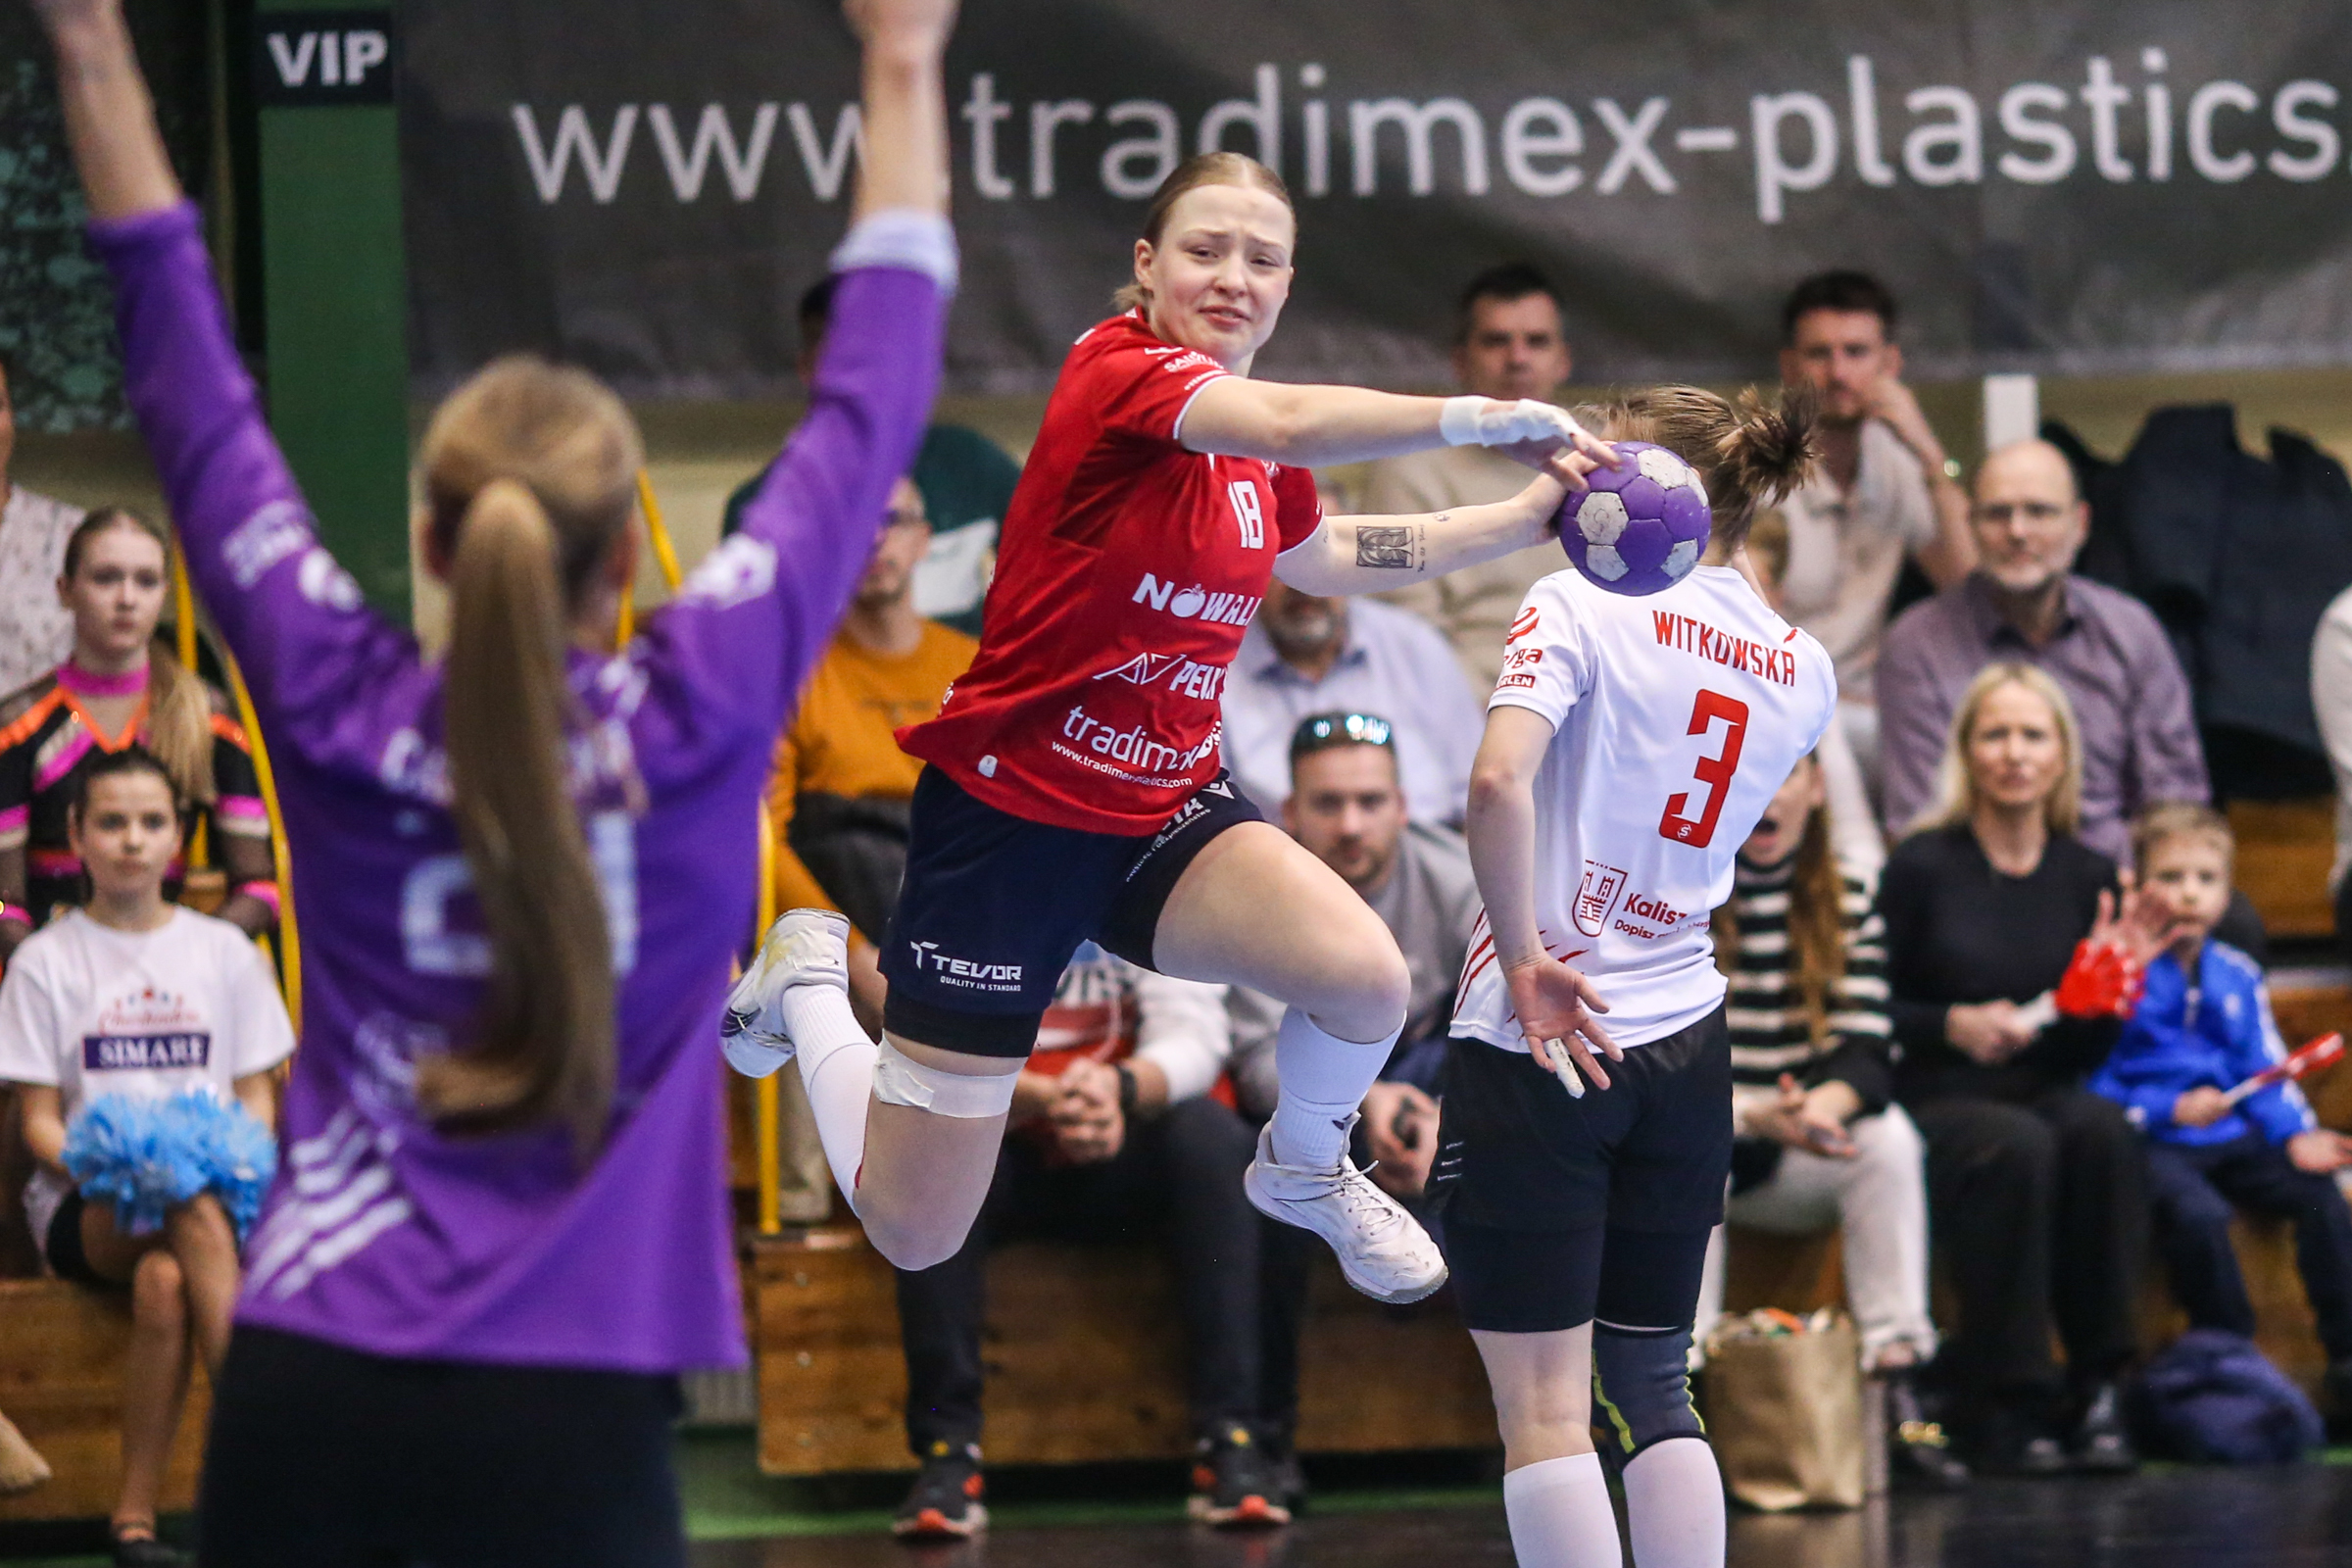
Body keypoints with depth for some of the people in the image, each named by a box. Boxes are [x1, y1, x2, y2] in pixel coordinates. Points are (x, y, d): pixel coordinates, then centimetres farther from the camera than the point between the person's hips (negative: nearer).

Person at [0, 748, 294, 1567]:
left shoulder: (224, 951, 13)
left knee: (165, 1282, -38)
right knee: (198, 1218, -38)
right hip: (87, 1205, -2)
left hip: (215, 1185, 2)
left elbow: (257, 1098, 13)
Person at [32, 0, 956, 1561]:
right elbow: (867, 411, 5)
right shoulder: (701, 721, -4)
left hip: (306, 1388, 2)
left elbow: (195, 397, 9)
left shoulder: (340, 720, 0)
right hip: (565, 1415, -2)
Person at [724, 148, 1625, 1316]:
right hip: (1008, 812, -6)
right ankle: (810, 978, 31)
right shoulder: (1119, 369, -22)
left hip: (1162, 809, 6)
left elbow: (1325, 558, 26)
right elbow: (1289, 423, -42)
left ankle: (1302, 1171, 12)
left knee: (1366, 979, -24)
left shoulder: (1259, 450, 3)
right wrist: (1485, 418, -47)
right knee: (915, 1234, 0)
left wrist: (1531, 513, 19)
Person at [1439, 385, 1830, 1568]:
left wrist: (1523, 961, -15)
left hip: (1540, 1040, -6)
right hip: (1683, 1048, 6)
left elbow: (1499, 781, -24)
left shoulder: (1581, 606, -10)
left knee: (1544, 1401, -3)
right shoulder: (1801, 671, 7)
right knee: (1653, 1390, 14)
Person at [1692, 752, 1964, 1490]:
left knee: (1889, 1137, -24)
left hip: (1789, 1159, 3)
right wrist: (1754, 1116, -35)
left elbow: (1867, 1055, -7)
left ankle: (1897, 1388, -27)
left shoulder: (1845, 906, 4)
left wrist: (1823, 1104, -32)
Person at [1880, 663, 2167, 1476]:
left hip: (2044, 1097, 3)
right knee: (2017, 1147, -35)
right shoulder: (1923, 866, -3)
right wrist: (1954, 1024, -16)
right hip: (1936, 1105, -3)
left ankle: (2098, 1386, -26)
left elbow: (2087, 1055, 10)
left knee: (2102, 1130, -31)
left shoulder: (2087, 876, 8)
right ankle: (1998, 1409, -27)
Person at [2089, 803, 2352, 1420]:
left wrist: (2297, 1134, -5)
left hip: (2231, 1137, 5)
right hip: (2150, 1143, -5)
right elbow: (2092, 1084, -7)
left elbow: (2267, 1074, 13)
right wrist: (2170, 1111, -17)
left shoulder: (2238, 976, 14)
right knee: (2197, 1212, -34)